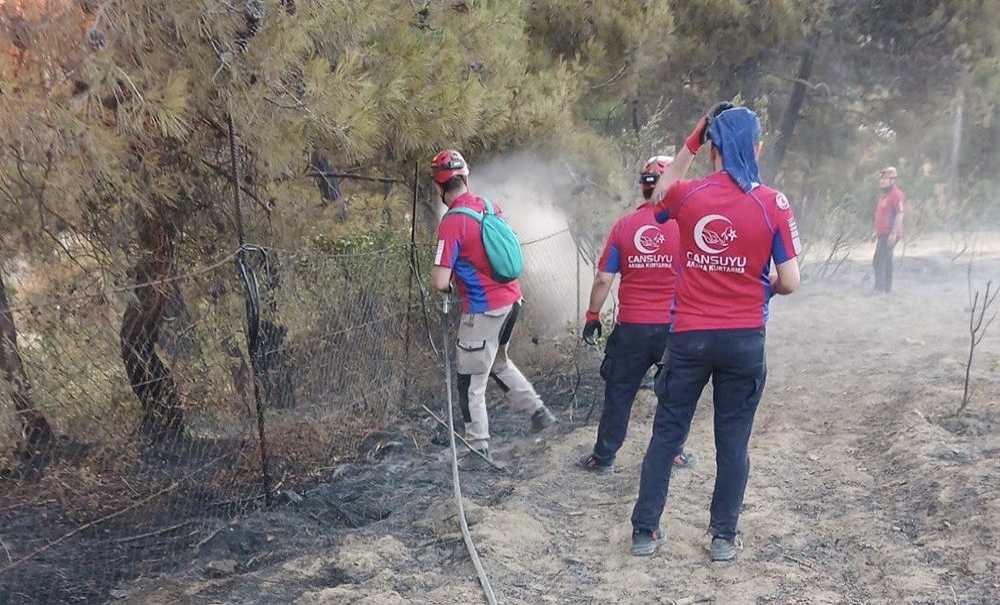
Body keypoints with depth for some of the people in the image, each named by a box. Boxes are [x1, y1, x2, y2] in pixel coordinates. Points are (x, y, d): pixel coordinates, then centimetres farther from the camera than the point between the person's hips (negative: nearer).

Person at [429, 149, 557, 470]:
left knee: (471, 383, 6)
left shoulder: (452, 222, -20)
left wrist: (445, 284, 1)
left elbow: (440, 282, -21)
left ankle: (479, 450, 13)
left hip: (483, 310, -8)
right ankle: (538, 410, 32)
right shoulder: (491, 205, 1)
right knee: (498, 361, 30)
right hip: (512, 299, 8)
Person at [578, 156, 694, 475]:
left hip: (631, 328, 1)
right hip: (673, 326, 0)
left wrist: (592, 316, 10)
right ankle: (672, 451, 28)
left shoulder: (623, 226, -2)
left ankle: (604, 457, 19)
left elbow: (603, 279, -1)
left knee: (619, 392, 10)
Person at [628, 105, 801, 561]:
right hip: (744, 340, -1)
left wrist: (691, 142, 15)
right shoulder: (773, 204, -9)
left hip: (689, 336, 1)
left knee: (667, 434, 12)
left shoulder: (686, 195, -5)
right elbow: (789, 282, -9)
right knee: (732, 442, 12)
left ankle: (645, 531, 19)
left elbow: (660, 192, 21)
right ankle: (724, 537, 22)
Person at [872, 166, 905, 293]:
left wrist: (894, 233, -25)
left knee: (879, 261, -15)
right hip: (883, 234, 10)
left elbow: (900, 215, -20)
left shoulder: (896, 194, -13)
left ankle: (880, 287, -16)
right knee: (886, 261, 12)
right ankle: (887, 287, 18)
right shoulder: (885, 195, 18)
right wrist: (877, 232, 23)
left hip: (889, 234, -10)